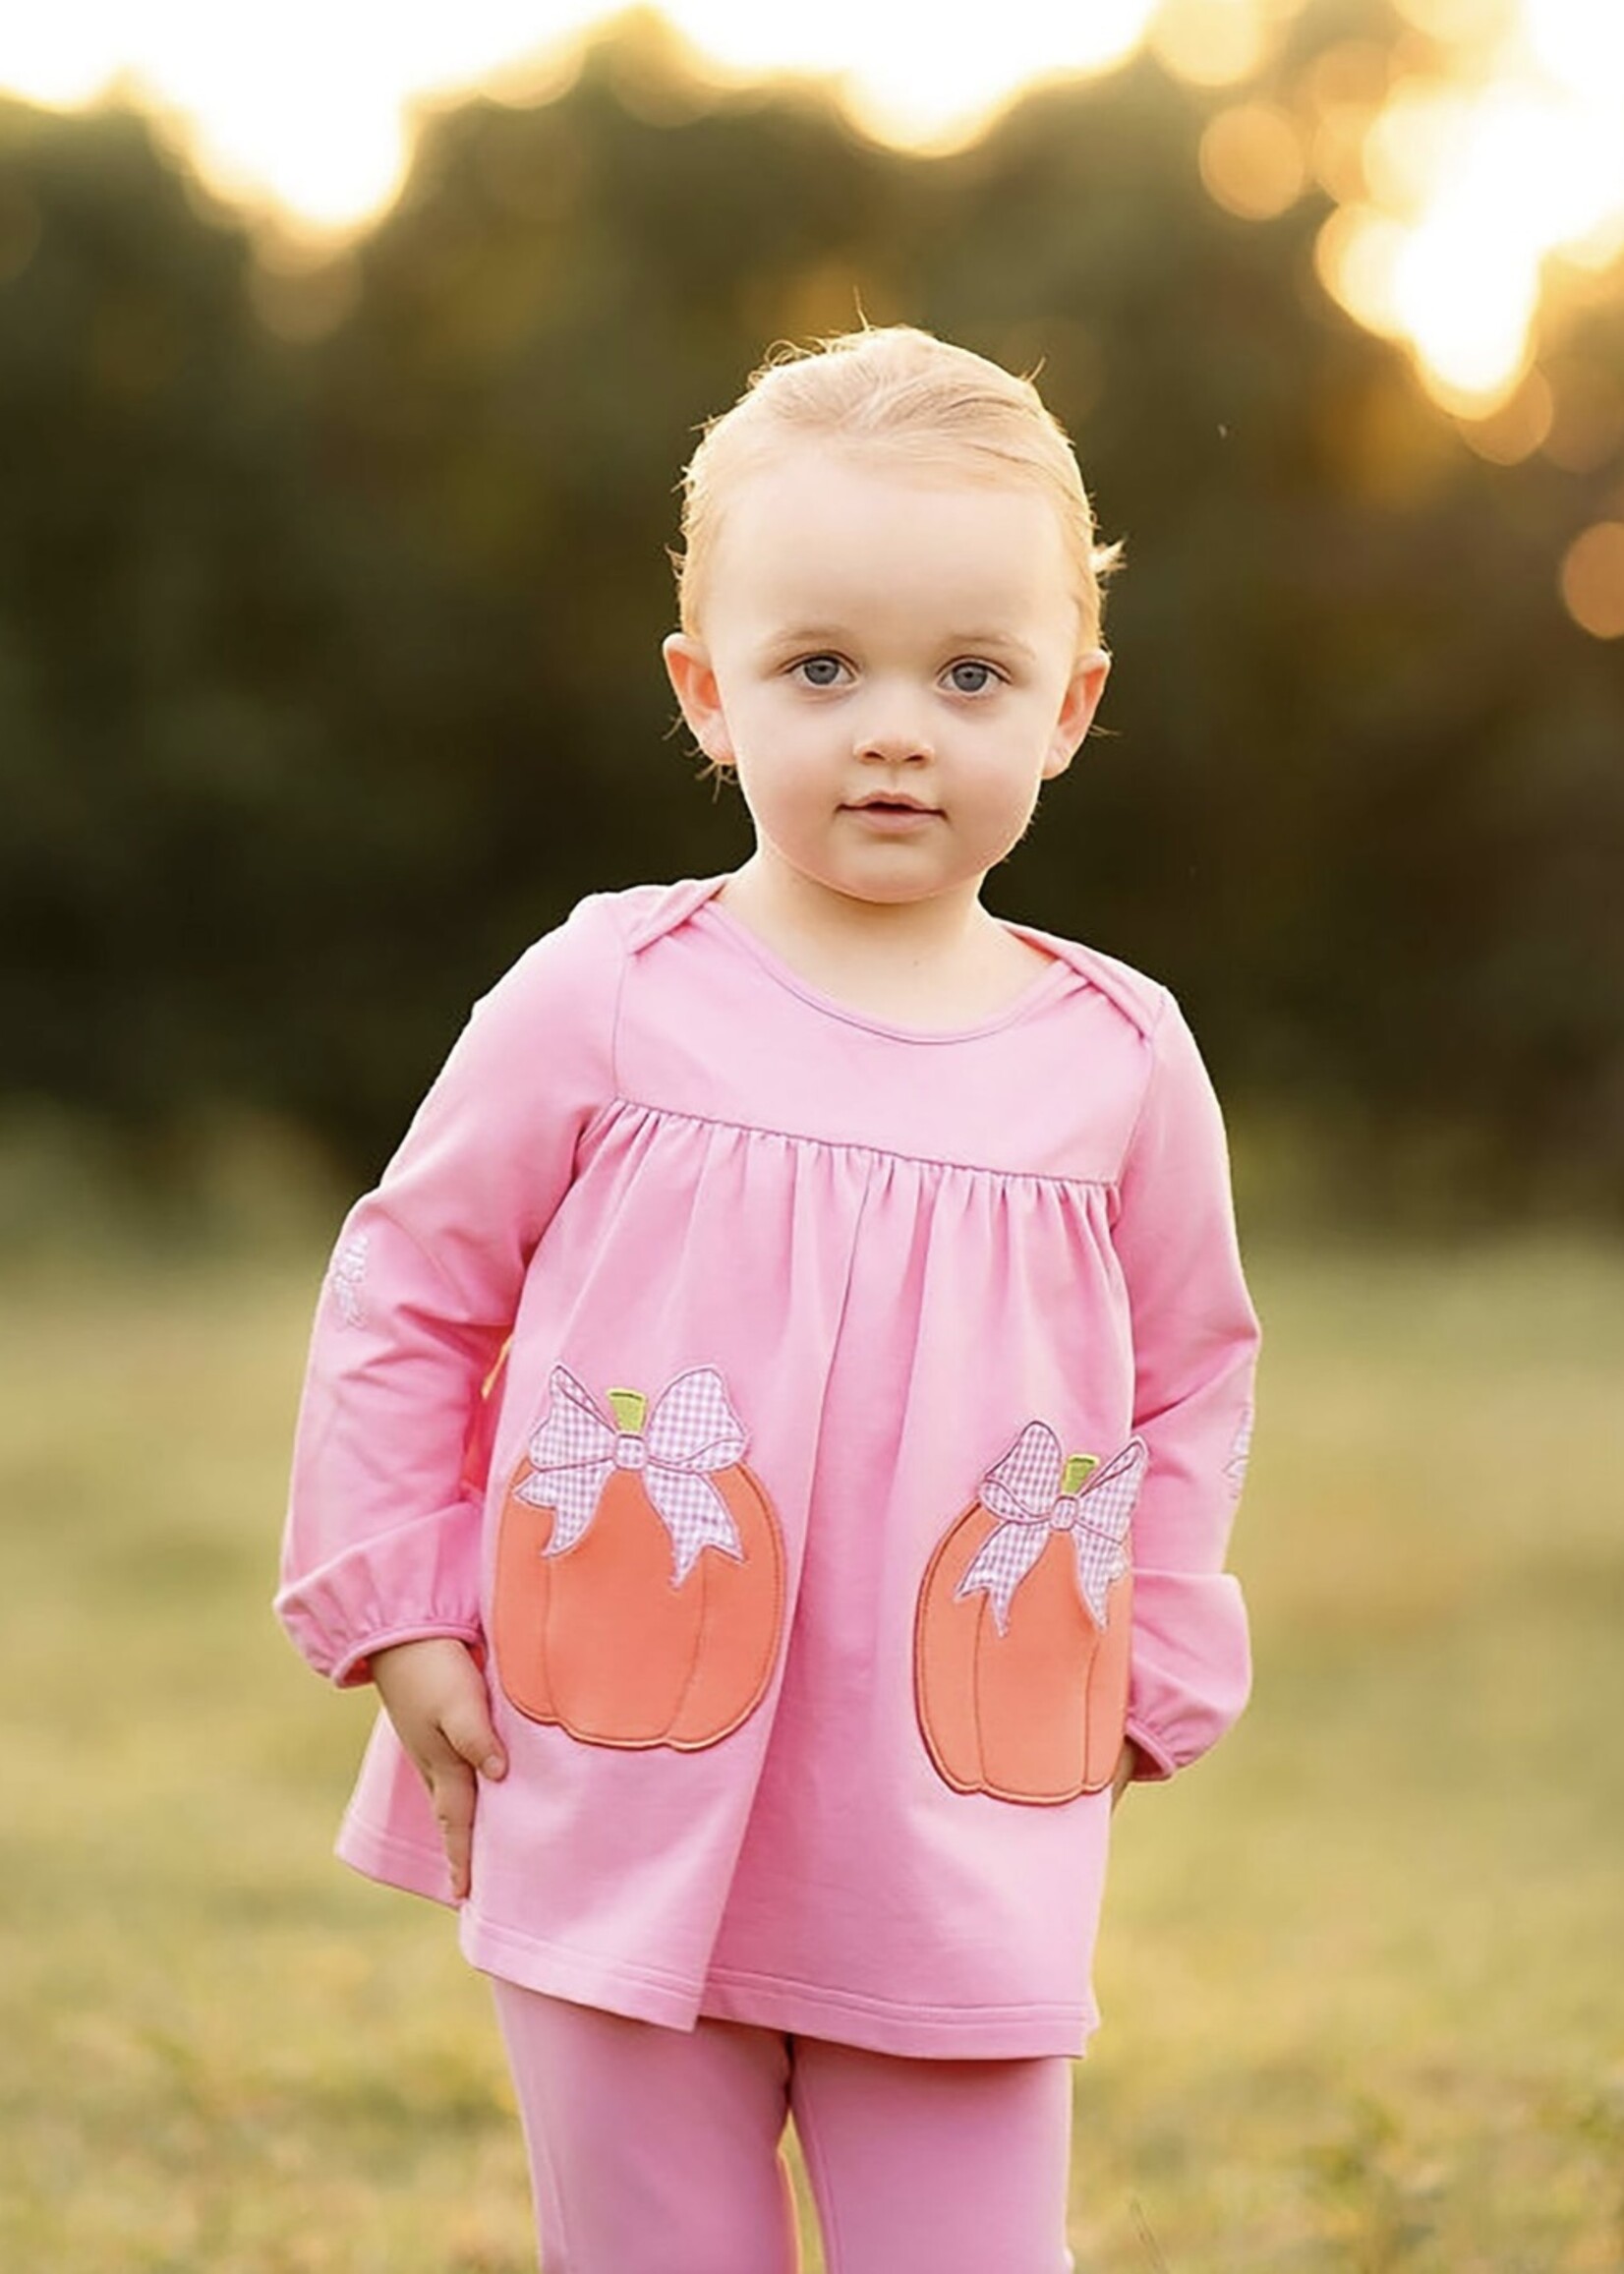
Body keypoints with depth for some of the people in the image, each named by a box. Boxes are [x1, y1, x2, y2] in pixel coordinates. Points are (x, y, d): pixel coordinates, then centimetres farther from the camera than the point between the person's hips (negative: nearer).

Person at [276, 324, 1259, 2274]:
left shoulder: (1120, 1057, 1)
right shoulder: (605, 1004, -5)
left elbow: (1190, 1377, 14)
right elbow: (405, 1296, 4)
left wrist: (1140, 1675, 8)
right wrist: (398, 1608, 0)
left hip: (964, 1872, 1)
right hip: (620, 1828, -1)